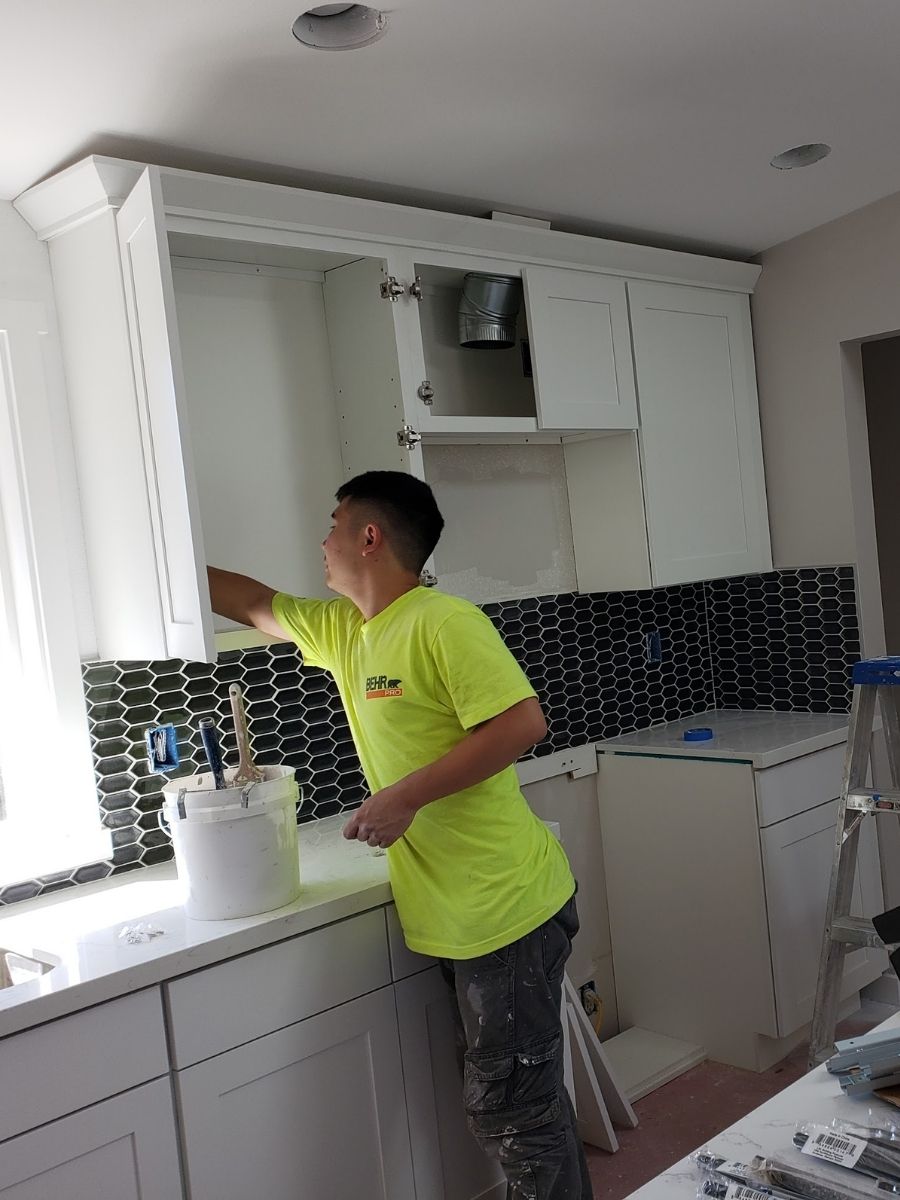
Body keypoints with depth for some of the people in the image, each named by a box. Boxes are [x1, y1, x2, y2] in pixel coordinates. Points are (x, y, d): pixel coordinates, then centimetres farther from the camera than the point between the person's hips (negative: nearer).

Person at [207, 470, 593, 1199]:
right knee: (524, 1098, 21)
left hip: (507, 908, -8)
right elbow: (252, 605, 21)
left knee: (512, 1110, 4)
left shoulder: (443, 623, -16)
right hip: (455, 913, 8)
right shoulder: (341, 628, 10)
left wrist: (407, 796, -22)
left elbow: (524, 722, -24)